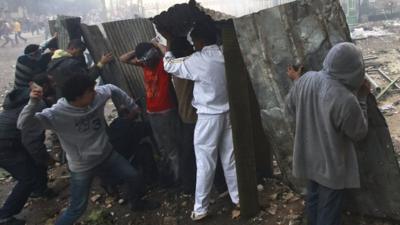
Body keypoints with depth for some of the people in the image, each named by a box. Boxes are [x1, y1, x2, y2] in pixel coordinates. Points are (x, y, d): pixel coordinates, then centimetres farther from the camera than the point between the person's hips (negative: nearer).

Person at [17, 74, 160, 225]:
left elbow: (112, 89, 5)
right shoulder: (56, 114, -31)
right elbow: (24, 124, -35)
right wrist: (33, 103, -53)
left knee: (135, 178, 13)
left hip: (107, 155, 5)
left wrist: (133, 107, 10)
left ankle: (137, 203, 45)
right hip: (82, 167, -5)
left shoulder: (98, 96, -17)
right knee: (77, 209, 1)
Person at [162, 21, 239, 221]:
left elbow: (170, 66, -1)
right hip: (227, 113, 6)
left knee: (205, 164, 2)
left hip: (209, 117, -6)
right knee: (230, 159, 16)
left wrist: (168, 49, 17)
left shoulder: (198, 61, -15)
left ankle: (200, 209, 12)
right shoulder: (225, 55, 0)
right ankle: (238, 198, 27)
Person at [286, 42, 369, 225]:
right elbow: (360, 133, -14)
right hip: (332, 165, -6)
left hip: (309, 158, 6)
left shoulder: (306, 79, -14)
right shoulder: (346, 100, -32)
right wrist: (362, 98, -6)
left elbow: (290, 107, 3)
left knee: (313, 198, 28)